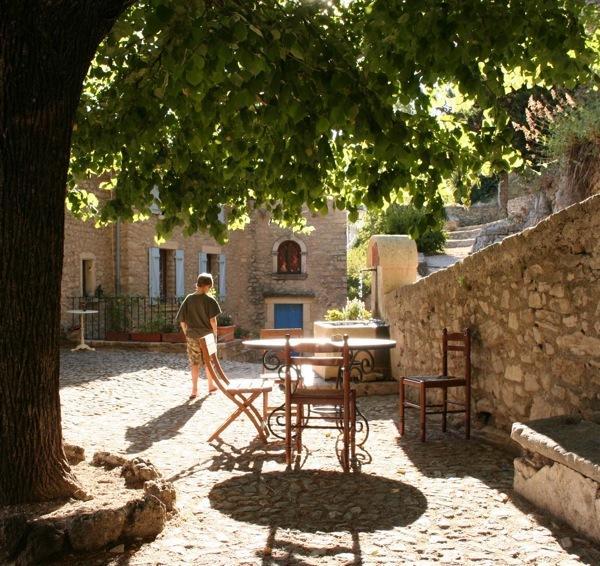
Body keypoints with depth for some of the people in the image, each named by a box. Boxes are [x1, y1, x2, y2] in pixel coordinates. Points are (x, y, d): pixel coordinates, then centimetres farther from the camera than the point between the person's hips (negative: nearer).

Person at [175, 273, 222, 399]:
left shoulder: (188, 299, -1)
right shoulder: (210, 300, -11)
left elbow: (182, 320, 0)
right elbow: (212, 320, -16)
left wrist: (187, 333, 11)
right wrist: (215, 333, -3)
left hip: (192, 336, 2)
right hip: (207, 336, -2)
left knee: (195, 363, 9)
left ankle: (194, 390, 5)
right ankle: (211, 386, 29)